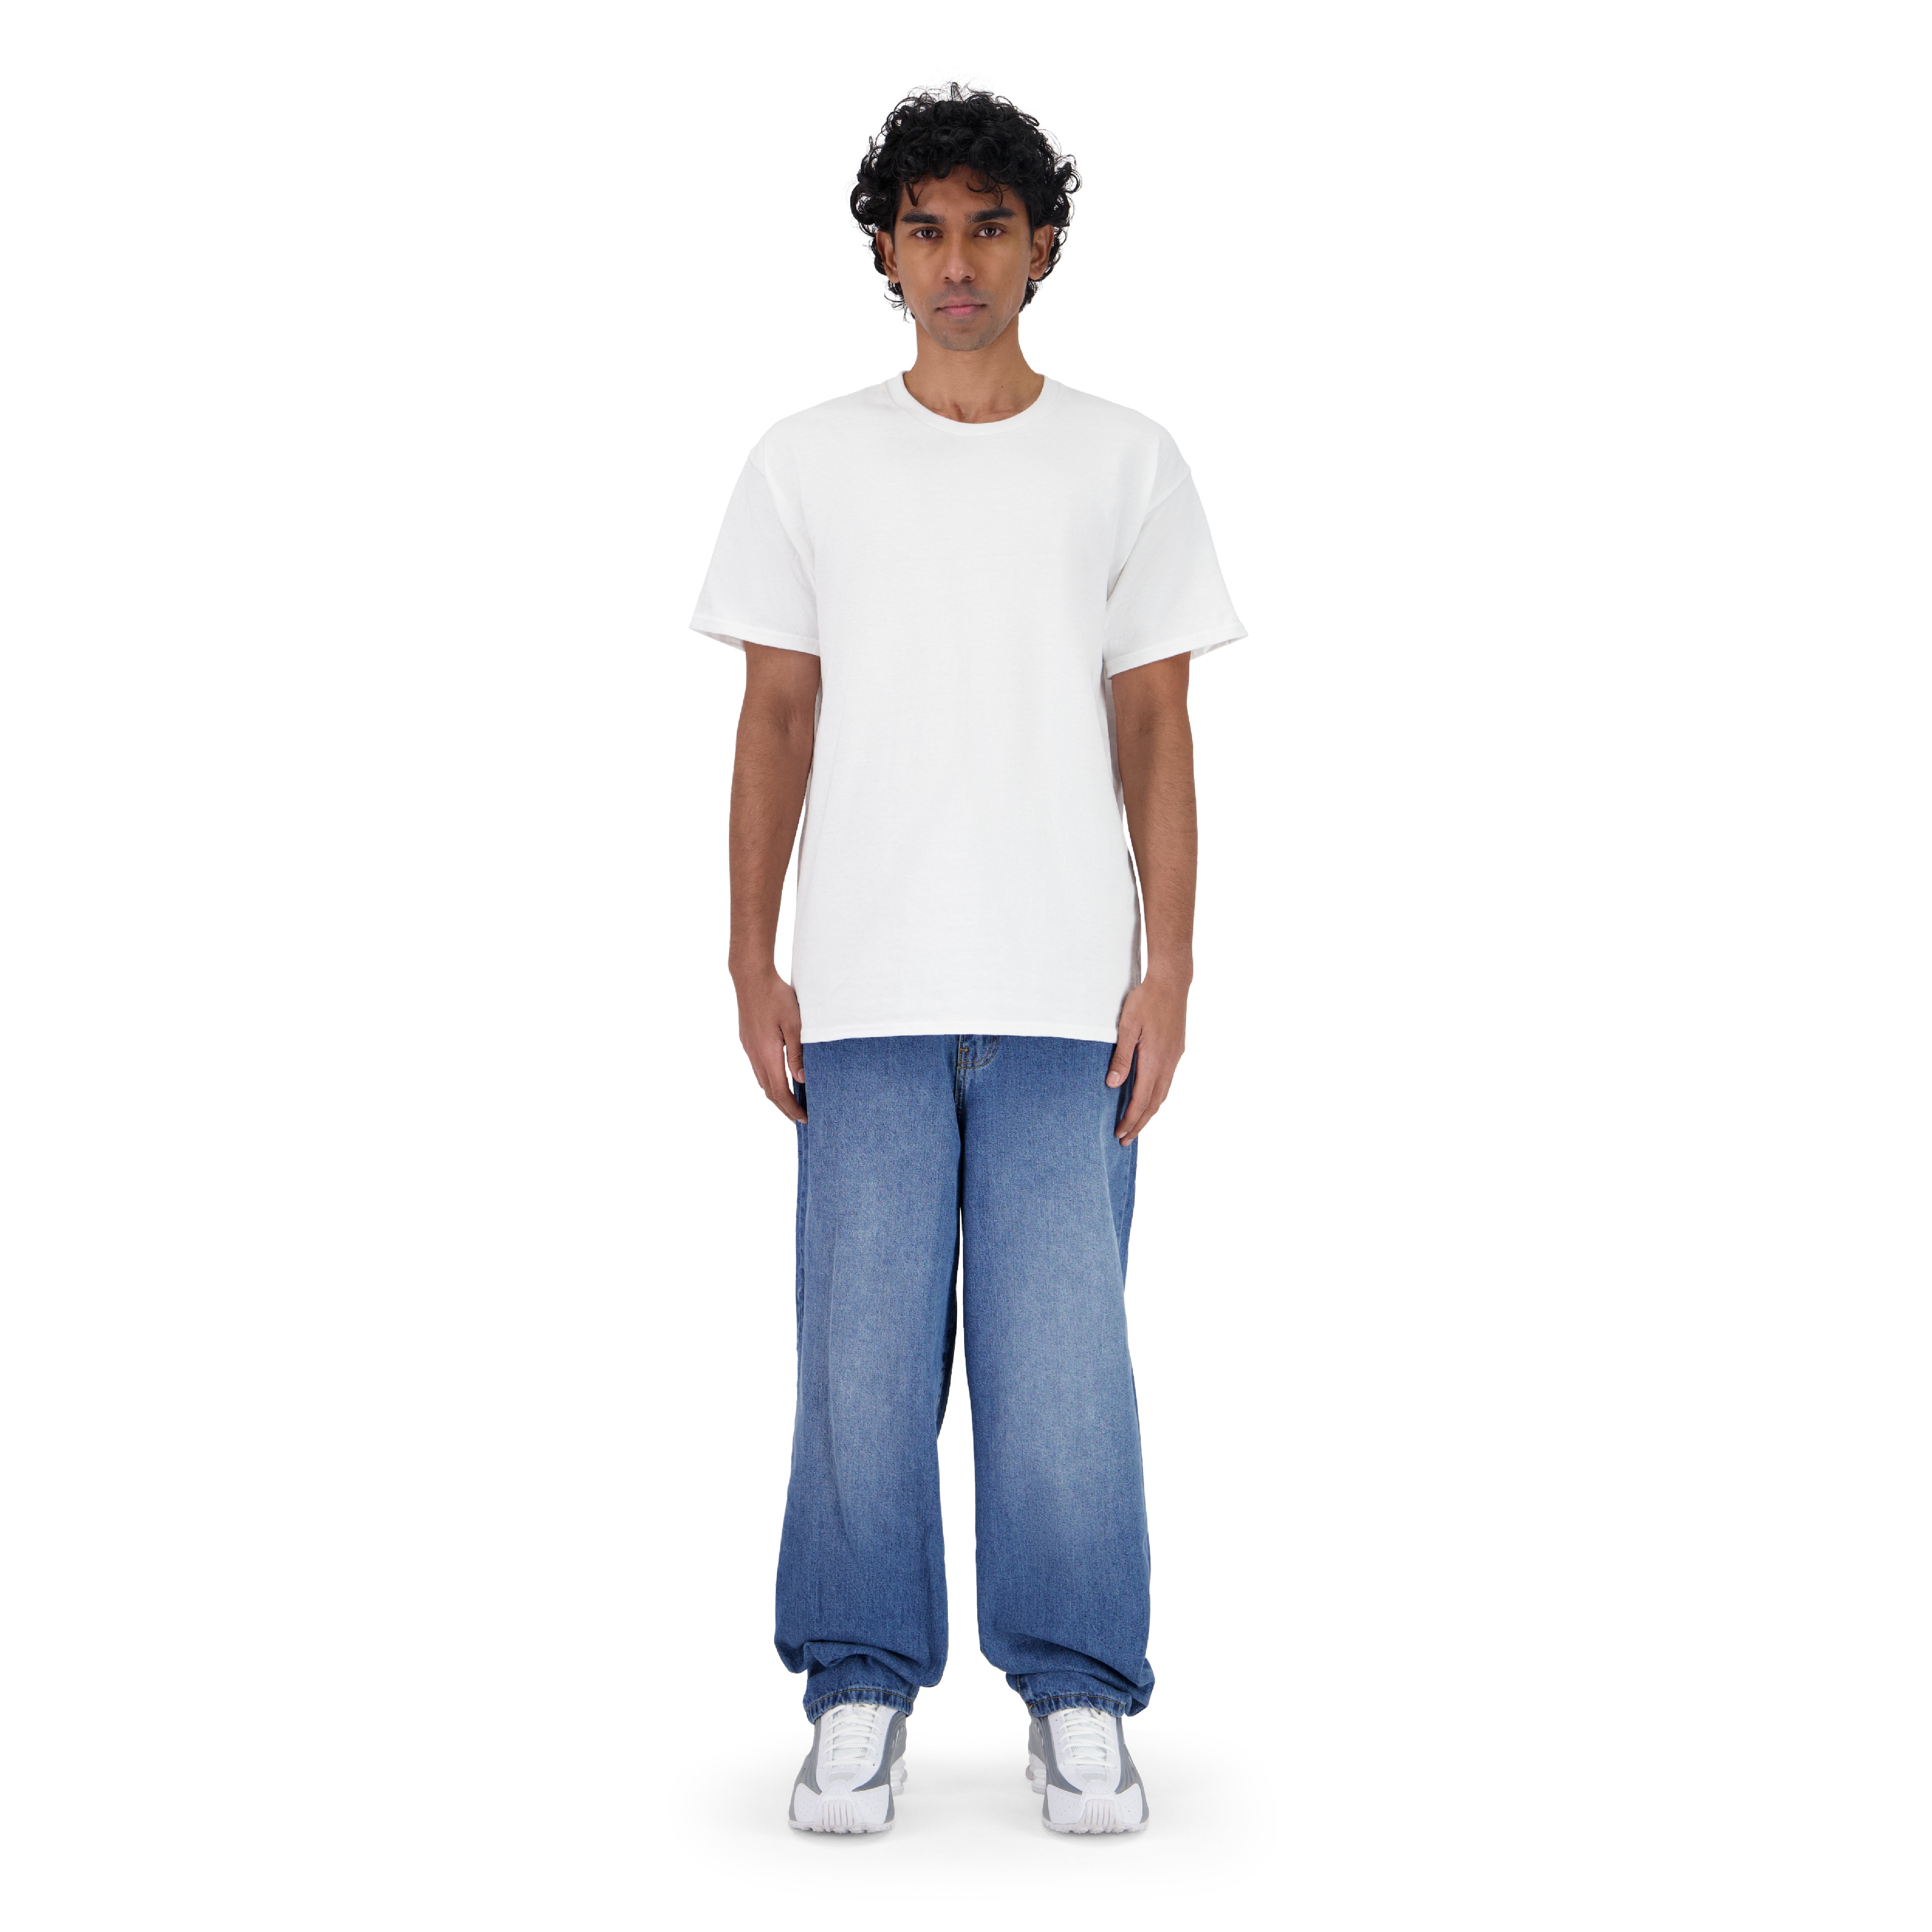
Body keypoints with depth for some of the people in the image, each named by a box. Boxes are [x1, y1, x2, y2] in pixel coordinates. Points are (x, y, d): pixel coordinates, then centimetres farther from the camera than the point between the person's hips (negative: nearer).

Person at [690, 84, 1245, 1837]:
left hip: (1069, 997, 0)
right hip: (866, 995, 1)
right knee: (863, 1353, 1)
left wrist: (1169, 974, 0)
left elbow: (1157, 737, 7)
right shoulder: (808, 466, 10)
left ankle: (1079, 1700, 11)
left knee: (1064, 1352, -1)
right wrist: (753, 967, 4)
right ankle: (861, 1696, 14)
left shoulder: (1129, 466, 8)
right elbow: (776, 725, 10)